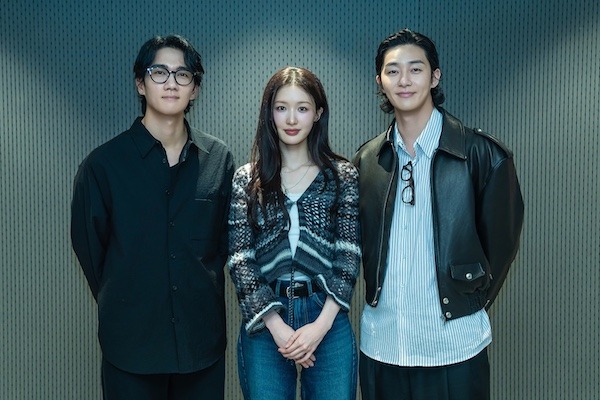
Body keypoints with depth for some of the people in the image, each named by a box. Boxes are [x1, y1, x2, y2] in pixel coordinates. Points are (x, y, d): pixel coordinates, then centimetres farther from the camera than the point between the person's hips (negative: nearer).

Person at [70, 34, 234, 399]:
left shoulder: (219, 159, 0)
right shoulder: (104, 163, -6)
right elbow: (89, 247, 2)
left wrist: (200, 294, 6)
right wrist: (123, 305, 8)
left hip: (203, 338, 2)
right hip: (131, 341, -2)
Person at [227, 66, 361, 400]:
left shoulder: (343, 176, 2)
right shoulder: (246, 180, 3)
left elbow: (349, 255, -2)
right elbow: (240, 260, -2)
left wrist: (321, 325, -11)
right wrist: (277, 326, -11)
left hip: (328, 319, 0)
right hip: (263, 321, 0)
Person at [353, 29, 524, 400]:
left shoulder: (482, 153, -8)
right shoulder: (366, 160, 4)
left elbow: (502, 240, -1)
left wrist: (474, 300, 2)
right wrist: (378, 293, 7)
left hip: (454, 345, -3)